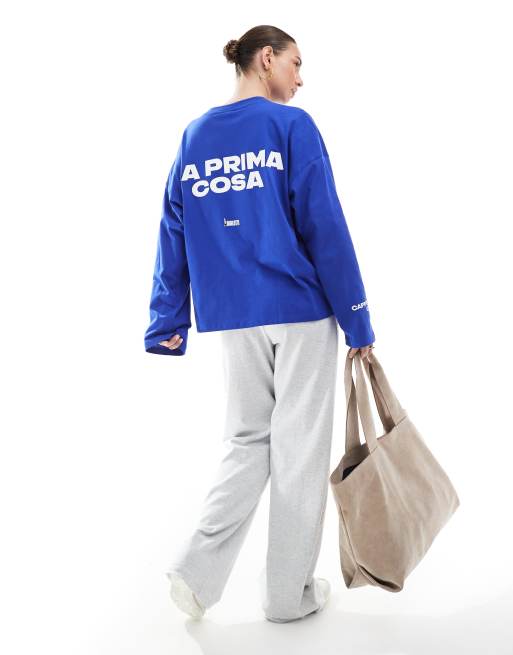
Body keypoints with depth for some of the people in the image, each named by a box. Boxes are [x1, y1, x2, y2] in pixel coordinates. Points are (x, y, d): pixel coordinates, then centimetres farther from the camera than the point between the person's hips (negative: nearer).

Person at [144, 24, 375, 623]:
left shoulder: (193, 136, 10)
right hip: (301, 310, -5)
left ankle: (197, 567, 5)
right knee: (299, 450, 6)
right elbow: (325, 227, -9)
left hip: (233, 318, 5)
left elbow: (173, 233, 9)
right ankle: (288, 593, 18)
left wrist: (168, 322, 13)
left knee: (249, 442, 17)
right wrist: (357, 320, -3)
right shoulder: (290, 125, -5)